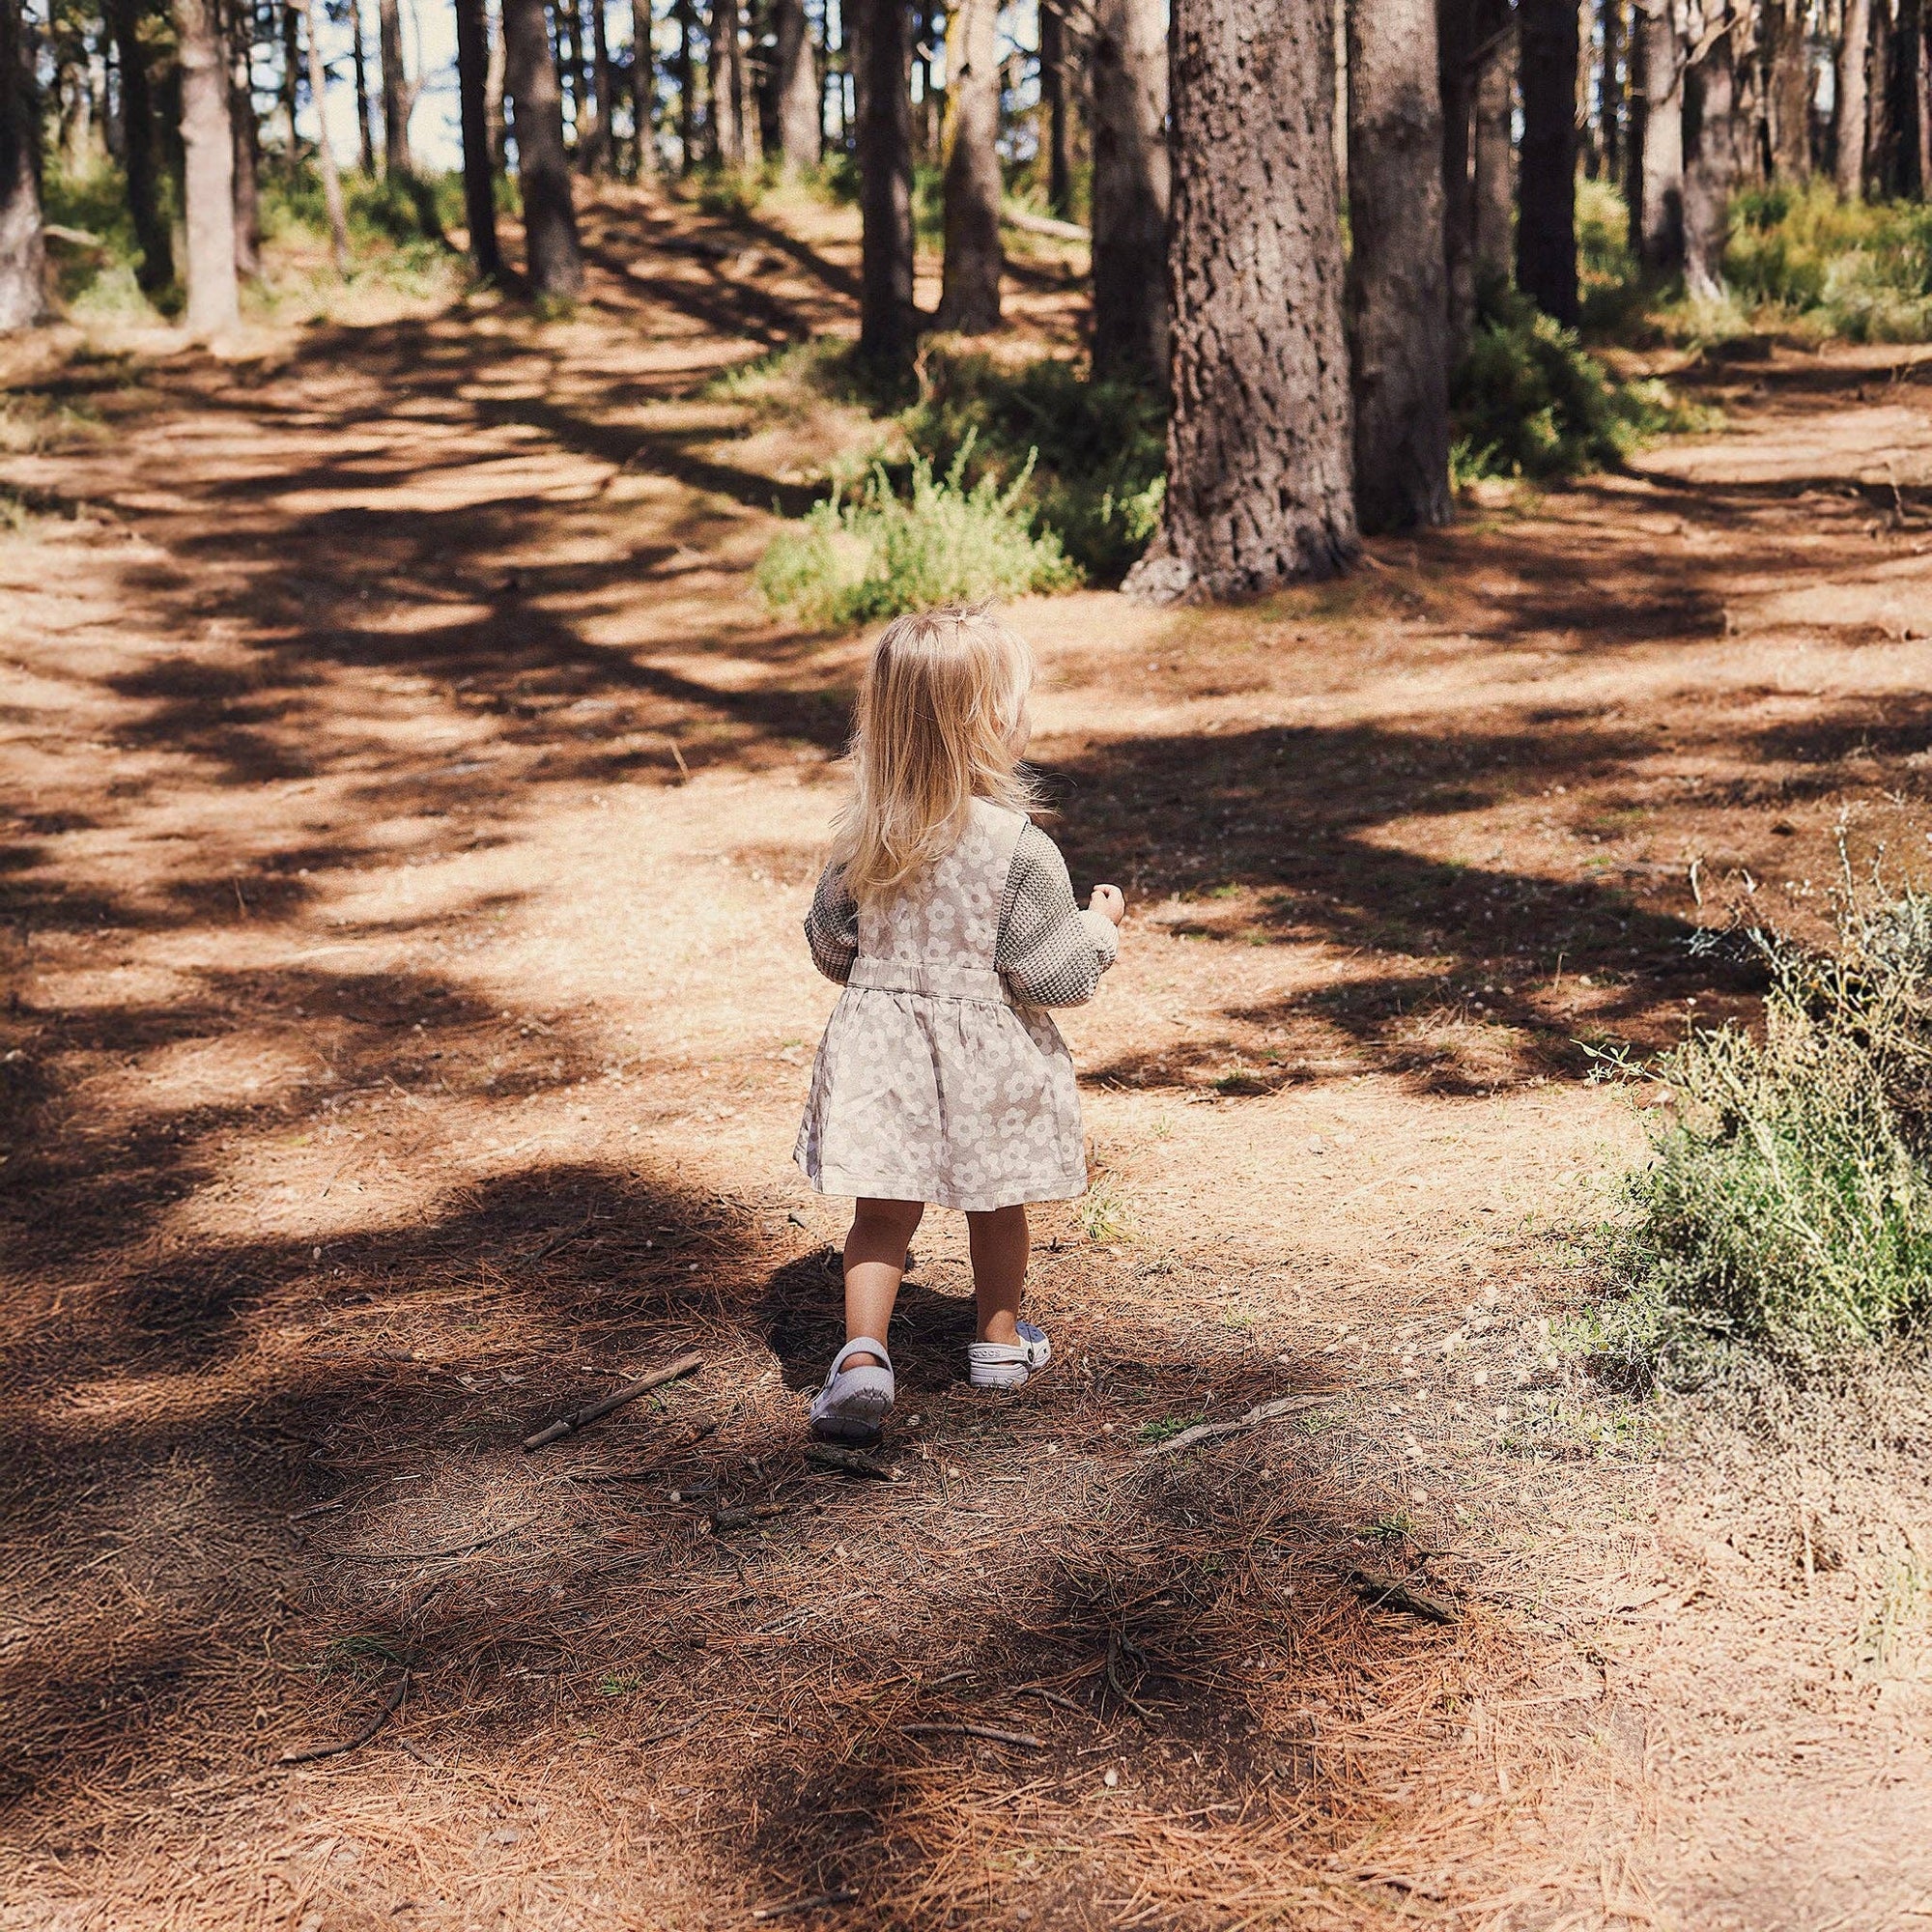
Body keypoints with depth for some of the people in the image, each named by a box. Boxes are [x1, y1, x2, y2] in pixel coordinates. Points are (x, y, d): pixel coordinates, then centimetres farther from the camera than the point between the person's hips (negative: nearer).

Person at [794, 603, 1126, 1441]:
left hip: (880, 1043, 3)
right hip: (987, 1058, -3)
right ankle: (999, 1340, 36)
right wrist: (1100, 924, 4)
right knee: (996, 1207, 18)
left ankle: (861, 1354, -7)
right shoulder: (1019, 847, -20)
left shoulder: (862, 836, -6)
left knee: (883, 1214, 9)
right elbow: (1054, 976, -14)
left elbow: (829, 945, 6)